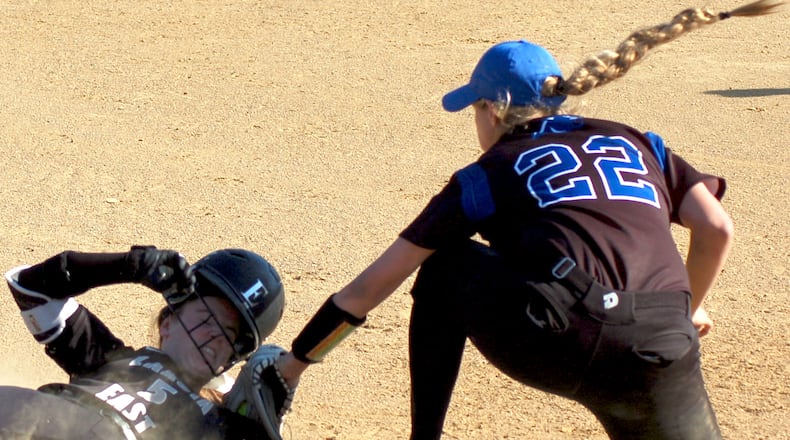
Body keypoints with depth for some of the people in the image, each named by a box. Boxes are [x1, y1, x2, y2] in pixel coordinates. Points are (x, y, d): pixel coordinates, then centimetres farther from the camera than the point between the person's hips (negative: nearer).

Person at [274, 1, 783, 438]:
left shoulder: (488, 174, 20)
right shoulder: (637, 142, 27)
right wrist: (691, 310, 33)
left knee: (444, 266, 24)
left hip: (549, 343, -2)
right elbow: (718, 227, 15)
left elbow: (373, 285, 22)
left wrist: (297, 360, 32)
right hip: (661, 358, 2)